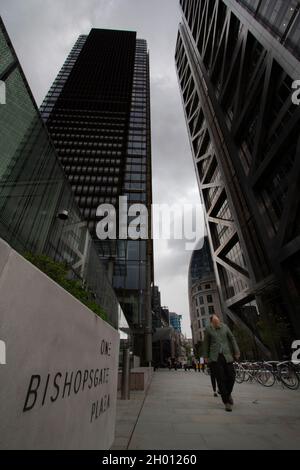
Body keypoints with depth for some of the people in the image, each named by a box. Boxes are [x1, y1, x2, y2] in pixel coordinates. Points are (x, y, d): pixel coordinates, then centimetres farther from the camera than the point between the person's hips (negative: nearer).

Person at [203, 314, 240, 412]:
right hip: (214, 357, -2)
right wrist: (206, 357, 7)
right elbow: (206, 343, 4)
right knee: (221, 379, -5)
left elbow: (232, 339, 6)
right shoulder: (208, 329, -5)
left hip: (226, 355, 2)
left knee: (231, 377, 2)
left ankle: (228, 393, 32)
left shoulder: (224, 326, -2)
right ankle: (226, 402, 13)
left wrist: (236, 352, 4)